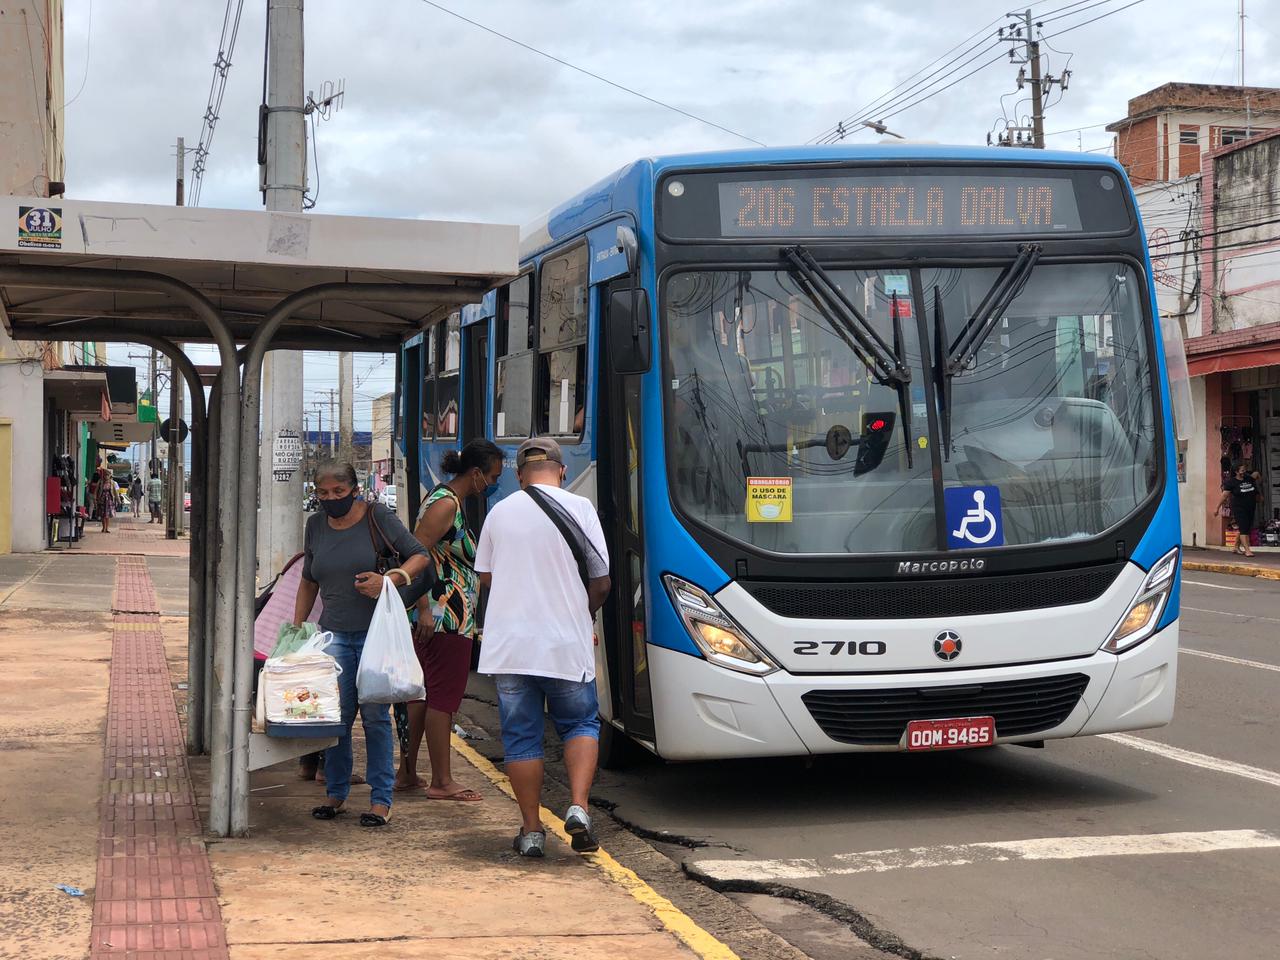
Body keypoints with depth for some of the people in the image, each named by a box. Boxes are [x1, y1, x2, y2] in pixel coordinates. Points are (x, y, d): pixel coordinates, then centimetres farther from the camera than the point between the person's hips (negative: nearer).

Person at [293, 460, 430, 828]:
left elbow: (420, 555, -3)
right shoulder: (315, 526, 11)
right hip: (334, 633, 4)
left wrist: (390, 579, -19)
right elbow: (309, 581, 22)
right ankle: (335, 793, 15)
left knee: (375, 715, -3)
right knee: (336, 714, 1)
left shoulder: (377, 518, -3)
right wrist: (296, 626, 16)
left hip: (376, 631, -4)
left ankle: (381, 800, 4)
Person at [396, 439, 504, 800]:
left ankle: (407, 773, 22)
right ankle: (441, 783, 1)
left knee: (423, 694, 15)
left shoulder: (449, 500, 17)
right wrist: (425, 608, -24)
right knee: (444, 697, -4)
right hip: (445, 619, -10)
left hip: (434, 619, 10)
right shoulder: (446, 504, -15)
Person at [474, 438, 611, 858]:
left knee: (521, 736, 9)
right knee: (581, 723, 15)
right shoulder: (580, 508, -4)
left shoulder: (500, 512, 3)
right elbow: (600, 582, -2)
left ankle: (531, 831, 11)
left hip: (509, 645, 2)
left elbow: (485, 576, 10)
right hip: (567, 646, -1)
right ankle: (578, 807, -5)